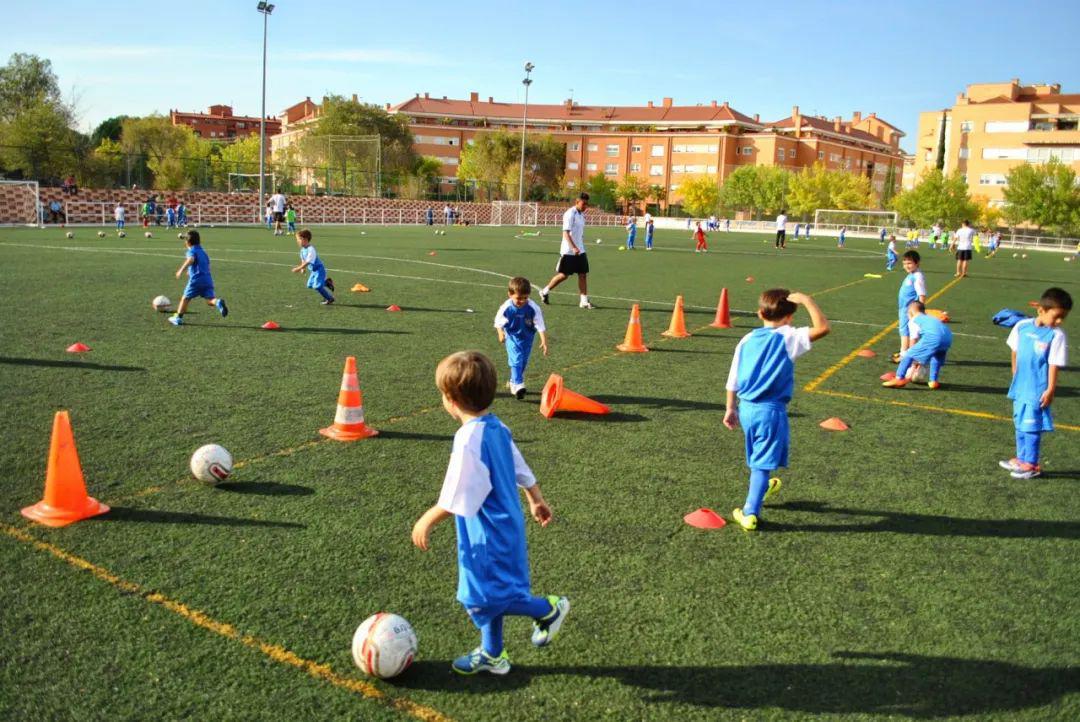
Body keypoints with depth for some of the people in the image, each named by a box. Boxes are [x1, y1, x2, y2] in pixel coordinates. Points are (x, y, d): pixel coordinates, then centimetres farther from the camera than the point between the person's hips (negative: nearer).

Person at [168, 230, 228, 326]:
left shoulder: (191, 251, 0)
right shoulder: (203, 252, 23)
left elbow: (191, 260, -23)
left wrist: (181, 269, -31)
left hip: (196, 280, -5)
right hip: (208, 280, 5)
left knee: (185, 298, 11)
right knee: (210, 299, -4)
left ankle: (178, 318, 19)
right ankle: (218, 302, -38)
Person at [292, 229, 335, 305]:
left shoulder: (310, 250, -26)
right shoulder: (302, 250, 2)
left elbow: (308, 262, -28)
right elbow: (303, 260, 16)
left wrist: (298, 268, -26)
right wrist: (303, 268, 2)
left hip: (319, 269, -9)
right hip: (313, 270, 9)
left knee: (317, 286, -16)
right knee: (310, 285, 10)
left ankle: (329, 298, 0)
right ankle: (327, 282, 25)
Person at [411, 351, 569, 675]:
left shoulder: (468, 439, -25)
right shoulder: (498, 428, 1)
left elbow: (457, 499, -23)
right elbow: (521, 469, 14)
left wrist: (427, 521, -10)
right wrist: (536, 500, 27)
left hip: (487, 536, -9)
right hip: (506, 525, 10)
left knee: (482, 596, 2)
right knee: (488, 593, 20)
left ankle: (548, 608, 13)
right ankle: (492, 654, 34)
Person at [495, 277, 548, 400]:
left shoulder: (533, 308, -25)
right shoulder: (506, 308, -23)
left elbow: (541, 326, -21)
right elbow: (498, 322, -4)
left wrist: (544, 341, -25)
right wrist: (500, 333, -8)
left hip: (527, 337, 2)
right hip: (512, 336, -2)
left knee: (524, 361, 14)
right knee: (516, 360, -17)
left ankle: (513, 382, 35)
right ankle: (518, 385, -21)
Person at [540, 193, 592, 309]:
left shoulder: (581, 214, 12)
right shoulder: (570, 214, -14)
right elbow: (566, 233, -22)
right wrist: (574, 248, -32)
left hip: (580, 251, 8)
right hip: (568, 251, -8)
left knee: (583, 274, 1)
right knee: (564, 275, -1)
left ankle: (584, 301, 3)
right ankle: (545, 291, 18)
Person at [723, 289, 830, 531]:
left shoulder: (747, 340, 5)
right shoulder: (788, 338, -11)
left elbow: (733, 379, 8)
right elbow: (823, 328, -22)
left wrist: (731, 408, 17)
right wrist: (806, 301, -16)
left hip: (746, 408, 6)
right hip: (771, 411, -5)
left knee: (758, 456, 28)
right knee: (763, 463, 3)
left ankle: (762, 487, 50)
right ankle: (750, 513, 4)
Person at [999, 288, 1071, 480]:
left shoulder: (1056, 335, -13)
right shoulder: (1022, 326, -2)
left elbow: (1054, 365, -12)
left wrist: (1050, 390, -13)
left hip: (1038, 390, -5)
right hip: (1020, 387, 5)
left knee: (1032, 427, 0)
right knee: (1020, 424, 17)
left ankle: (1031, 464, 11)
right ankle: (1021, 459, 31)